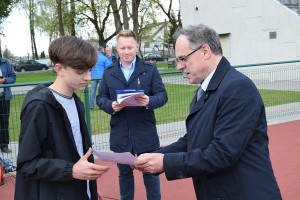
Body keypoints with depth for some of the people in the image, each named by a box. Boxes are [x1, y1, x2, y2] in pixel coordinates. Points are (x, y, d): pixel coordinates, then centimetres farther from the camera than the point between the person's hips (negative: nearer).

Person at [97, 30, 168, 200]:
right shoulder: (109, 72, 6)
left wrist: (149, 101, -25)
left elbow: (162, 95, -4)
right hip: (120, 133, 2)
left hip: (145, 132, -2)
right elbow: (100, 98, 5)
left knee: (150, 171, 11)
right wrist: (111, 105, -16)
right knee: (124, 173, 17)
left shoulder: (150, 70, 0)